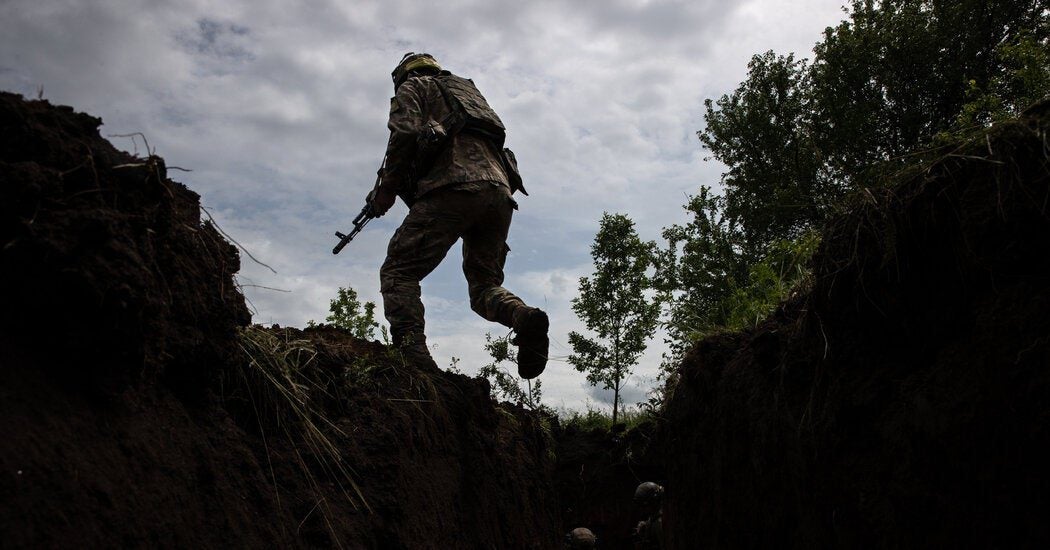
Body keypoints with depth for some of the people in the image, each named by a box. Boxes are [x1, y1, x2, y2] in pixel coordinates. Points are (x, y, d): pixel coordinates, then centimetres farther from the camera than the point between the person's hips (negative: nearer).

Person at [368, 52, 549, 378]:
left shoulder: (412, 86, 21)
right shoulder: (467, 88, 40)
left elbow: (405, 134, 0)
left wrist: (387, 187, 9)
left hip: (453, 189, -6)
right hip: (501, 194, 6)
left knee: (399, 272, -2)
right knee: (484, 284, 13)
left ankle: (411, 350, -23)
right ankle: (525, 317, -18)